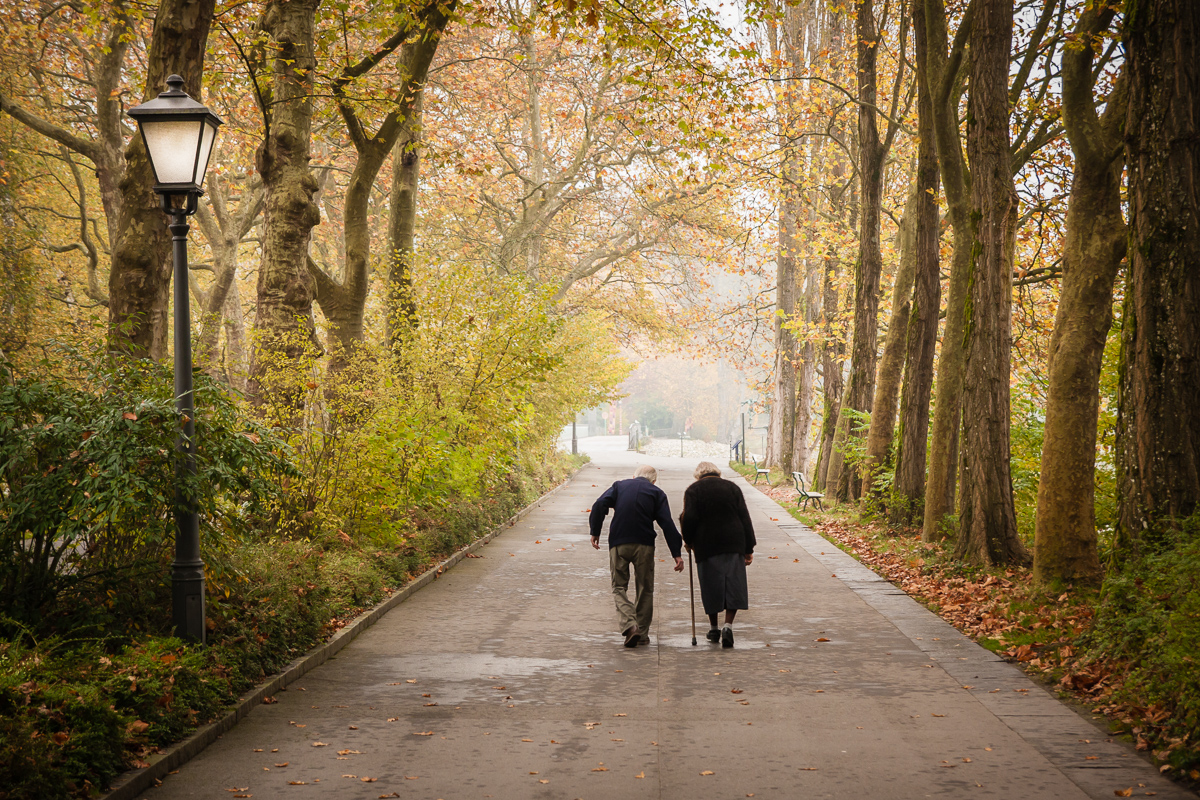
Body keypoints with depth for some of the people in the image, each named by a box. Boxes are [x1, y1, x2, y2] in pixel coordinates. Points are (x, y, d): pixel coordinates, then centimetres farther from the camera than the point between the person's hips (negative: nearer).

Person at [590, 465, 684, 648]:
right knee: (645, 589, 13)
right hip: (644, 545, -1)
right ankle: (642, 633, 15)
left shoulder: (619, 486, 13)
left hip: (618, 544, 1)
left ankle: (629, 624, -15)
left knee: (619, 587, 8)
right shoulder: (656, 493, 8)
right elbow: (667, 524, -2)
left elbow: (599, 505, -3)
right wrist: (677, 553, -3)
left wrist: (595, 532, 1)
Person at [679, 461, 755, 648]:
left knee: (711, 586, 9)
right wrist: (749, 549, 8)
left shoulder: (693, 490, 1)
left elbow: (689, 519, -9)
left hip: (707, 545, -1)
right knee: (734, 584, 3)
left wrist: (688, 541, 9)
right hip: (734, 545, 1)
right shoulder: (732, 487, 9)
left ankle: (713, 629, 19)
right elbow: (745, 518, 6)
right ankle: (728, 625, -13)